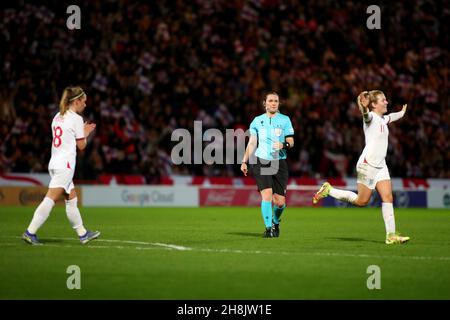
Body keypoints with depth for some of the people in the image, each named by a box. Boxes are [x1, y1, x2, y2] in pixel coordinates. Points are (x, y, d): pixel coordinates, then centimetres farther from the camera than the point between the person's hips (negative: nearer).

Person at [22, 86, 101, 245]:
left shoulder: (58, 117, 15)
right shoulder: (76, 119, -8)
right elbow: (81, 145, -4)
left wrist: (83, 132, 19)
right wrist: (85, 134, 15)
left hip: (55, 163, 9)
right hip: (65, 165, -9)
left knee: (72, 199, 13)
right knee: (50, 199, -11)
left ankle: (83, 234, 19)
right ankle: (30, 232, -15)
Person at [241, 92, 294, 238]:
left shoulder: (285, 120, 7)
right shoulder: (257, 121, 10)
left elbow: (291, 141, 5)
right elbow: (252, 143, 14)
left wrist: (284, 145, -17)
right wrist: (244, 161, 7)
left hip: (279, 163, 0)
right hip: (261, 162, 0)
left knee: (280, 202, -2)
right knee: (267, 195, -17)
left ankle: (275, 222, 29)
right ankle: (268, 228, -8)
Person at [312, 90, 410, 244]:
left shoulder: (383, 119, 16)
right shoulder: (371, 117, -12)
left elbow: (391, 117, 41)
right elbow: (366, 115, -37)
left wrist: (402, 113, 59)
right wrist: (364, 108, -61)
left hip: (380, 165, 8)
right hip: (367, 164, -8)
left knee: (388, 197, -4)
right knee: (362, 201, -1)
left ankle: (391, 235, -5)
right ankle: (328, 190, 15)